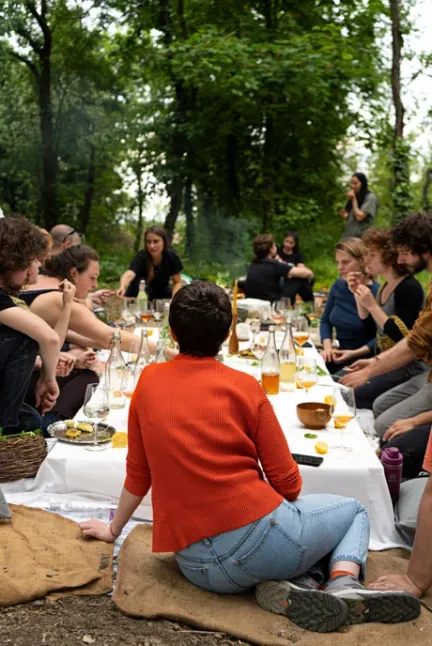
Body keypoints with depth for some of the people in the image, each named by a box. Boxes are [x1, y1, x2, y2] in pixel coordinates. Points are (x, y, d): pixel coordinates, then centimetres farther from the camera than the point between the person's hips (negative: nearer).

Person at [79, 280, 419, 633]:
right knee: (354, 510, 24)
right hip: (258, 536, -4)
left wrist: (113, 529, 27)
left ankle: (284, 586, 2)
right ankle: (344, 585, -5)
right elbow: (288, 484, -4)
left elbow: (137, 475, 11)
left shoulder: (149, 381, 5)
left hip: (194, 566, 4)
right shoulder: (244, 386, -5)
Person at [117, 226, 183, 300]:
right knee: (141, 283, -34)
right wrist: (122, 287, -73)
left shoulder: (171, 256, -21)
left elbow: (177, 282, -9)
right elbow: (129, 275, -51)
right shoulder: (141, 256, -31)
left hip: (162, 290, 4)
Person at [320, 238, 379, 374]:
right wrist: (327, 347, -3)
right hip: (339, 356, 6)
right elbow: (325, 321, 13)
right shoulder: (338, 286, 5)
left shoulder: (376, 292, -14)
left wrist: (355, 353, -22)